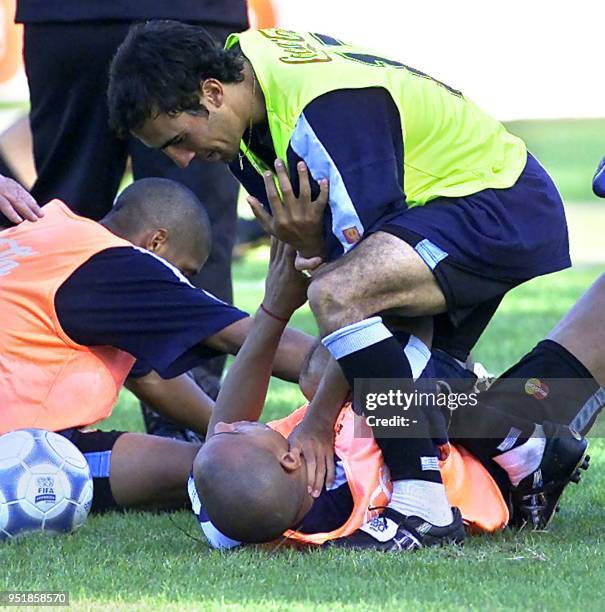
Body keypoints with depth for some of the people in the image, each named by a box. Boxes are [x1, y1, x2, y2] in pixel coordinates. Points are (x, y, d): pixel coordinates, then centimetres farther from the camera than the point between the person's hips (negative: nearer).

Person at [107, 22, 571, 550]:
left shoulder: (326, 114, -30)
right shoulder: (248, 56, -2)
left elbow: (365, 257, -28)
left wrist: (319, 420, -25)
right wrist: (308, 245, -24)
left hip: (501, 208, -10)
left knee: (338, 295, -32)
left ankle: (423, 504, -29)